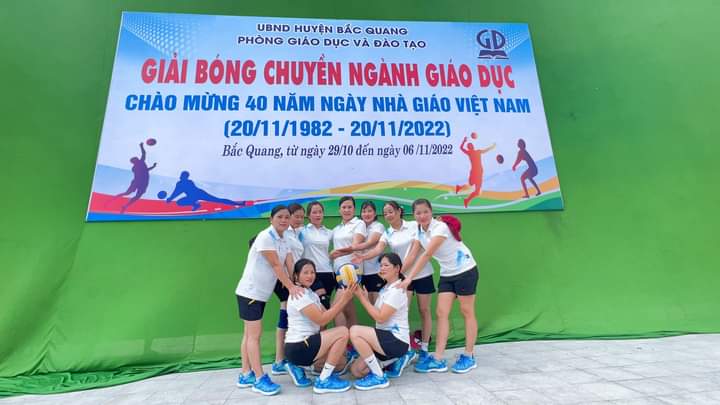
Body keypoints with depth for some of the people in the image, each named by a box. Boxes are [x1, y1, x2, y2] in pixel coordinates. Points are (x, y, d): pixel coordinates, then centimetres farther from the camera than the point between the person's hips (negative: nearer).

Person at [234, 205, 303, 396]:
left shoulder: (284, 240, 6)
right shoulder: (265, 237, -19)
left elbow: (291, 265, -2)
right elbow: (276, 265, -23)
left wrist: (298, 285, -12)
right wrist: (291, 287, -23)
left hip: (262, 293, 9)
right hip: (250, 291, -8)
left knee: (250, 334, 14)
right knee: (254, 334, -4)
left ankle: (246, 375, 24)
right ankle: (260, 379, 4)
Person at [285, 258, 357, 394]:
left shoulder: (311, 293, 12)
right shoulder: (299, 295, -17)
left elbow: (326, 315, 3)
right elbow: (321, 320, -22)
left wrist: (340, 298, -9)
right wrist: (343, 300, -22)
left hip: (305, 344, 9)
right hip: (298, 348, -9)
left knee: (340, 362, 14)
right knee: (343, 332, -16)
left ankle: (299, 367, 18)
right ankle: (323, 381, -8)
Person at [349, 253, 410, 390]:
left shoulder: (397, 290, -15)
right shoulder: (385, 288, 12)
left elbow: (380, 318, -21)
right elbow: (377, 314, 7)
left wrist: (361, 298, -17)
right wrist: (366, 298, -6)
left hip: (397, 340, -9)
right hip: (386, 338, 9)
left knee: (355, 331, -25)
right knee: (356, 370, 4)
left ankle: (379, 377, -13)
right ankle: (396, 360, 15)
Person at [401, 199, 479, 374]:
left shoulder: (440, 227, -25)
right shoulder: (420, 232, -2)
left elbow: (427, 255, -33)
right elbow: (411, 256, -6)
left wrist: (409, 278, -36)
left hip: (465, 271, -7)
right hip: (447, 274, 7)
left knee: (467, 312, 4)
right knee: (441, 313, 0)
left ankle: (469, 357, 18)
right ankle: (438, 360, 3)